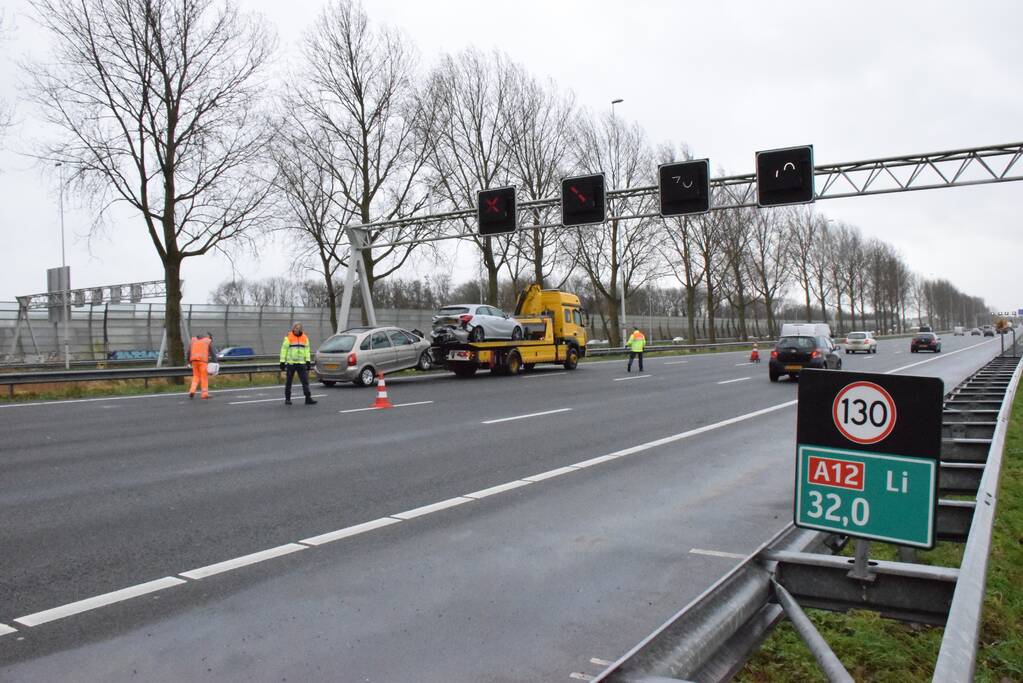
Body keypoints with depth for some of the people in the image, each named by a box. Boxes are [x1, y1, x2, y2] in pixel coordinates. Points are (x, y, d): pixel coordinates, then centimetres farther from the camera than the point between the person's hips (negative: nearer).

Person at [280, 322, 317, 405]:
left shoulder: (305, 338, 8)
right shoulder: (288, 337, -2)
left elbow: (307, 350, 12)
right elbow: (284, 350, -1)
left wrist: (308, 361, 4)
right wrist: (282, 362, -5)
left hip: (301, 363, 3)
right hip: (290, 363, -3)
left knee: (305, 381, -4)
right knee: (288, 381, 4)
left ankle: (308, 398, -5)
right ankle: (287, 399, 14)